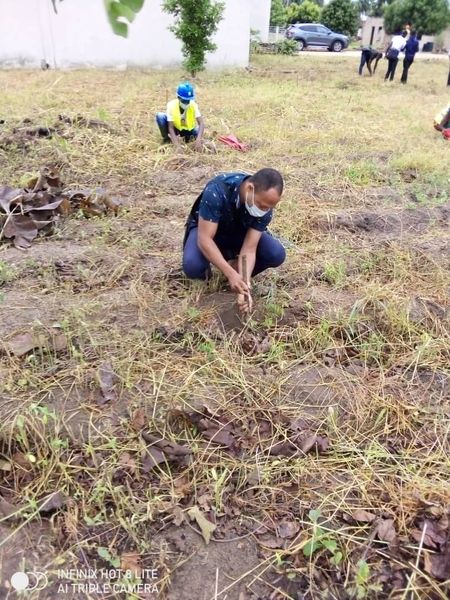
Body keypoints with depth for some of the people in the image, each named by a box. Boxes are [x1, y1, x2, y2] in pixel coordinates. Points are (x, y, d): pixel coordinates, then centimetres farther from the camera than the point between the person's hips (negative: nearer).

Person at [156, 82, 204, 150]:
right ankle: (167, 138, -4)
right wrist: (177, 145, -43)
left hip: (188, 130, 1)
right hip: (176, 129, -1)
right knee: (160, 116, -26)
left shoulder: (193, 105, -24)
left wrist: (198, 139, -50)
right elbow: (171, 127, -28)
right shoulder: (171, 105, -26)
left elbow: (201, 123, -32)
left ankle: (188, 137, 4)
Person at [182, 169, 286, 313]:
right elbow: (204, 239, -37)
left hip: (240, 232, 3)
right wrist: (231, 274, -44)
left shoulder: (265, 205, -26)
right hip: (205, 229, -2)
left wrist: (245, 283, -39)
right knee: (192, 267, -34)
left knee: (277, 254, -23)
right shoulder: (217, 191, -38)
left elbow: (249, 248, -25)